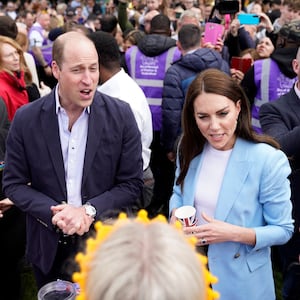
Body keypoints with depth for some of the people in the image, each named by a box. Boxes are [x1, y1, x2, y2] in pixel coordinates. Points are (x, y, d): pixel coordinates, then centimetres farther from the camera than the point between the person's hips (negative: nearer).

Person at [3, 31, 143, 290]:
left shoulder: (121, 115, -11)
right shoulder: (26, 119, -9)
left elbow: (132, 182, -7)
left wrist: (89, 210, -20)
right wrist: (55, 212, -18)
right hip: (49, 248, 1)